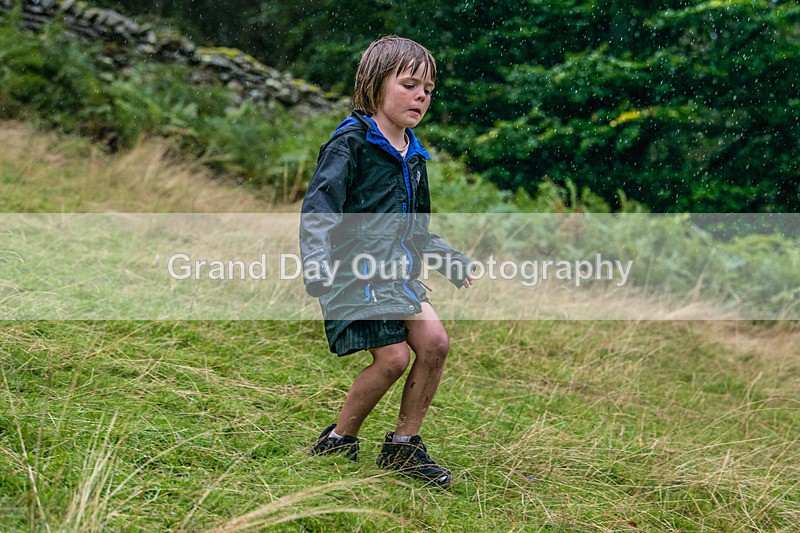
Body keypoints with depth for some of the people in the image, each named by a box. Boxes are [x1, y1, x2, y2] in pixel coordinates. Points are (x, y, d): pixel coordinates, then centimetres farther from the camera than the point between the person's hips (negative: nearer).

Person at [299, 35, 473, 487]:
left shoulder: (413, 154, 16)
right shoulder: (351, 142, -9)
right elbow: (318, 209, -17)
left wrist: (450, 260, 26)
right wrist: (316, 264, -30)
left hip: (399, 272, 8)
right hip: (355, 271, -8)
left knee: (435, 342, -8)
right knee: (394, 357, -14)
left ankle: (404, 445, 7)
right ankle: (338, 441, 8)